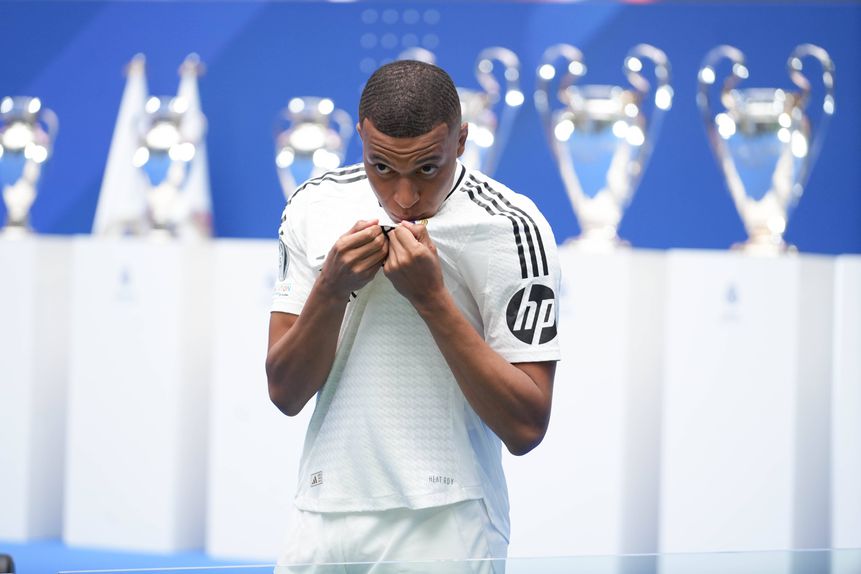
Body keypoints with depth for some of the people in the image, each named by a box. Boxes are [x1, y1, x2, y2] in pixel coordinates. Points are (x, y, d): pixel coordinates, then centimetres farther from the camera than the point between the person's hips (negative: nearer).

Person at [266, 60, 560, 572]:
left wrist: (431, 298, -21)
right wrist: (331, 290, -15)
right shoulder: (314, 207, 1)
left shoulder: (512, 230, -11)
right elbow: (285, 394, 1)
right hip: (321, 523, 4)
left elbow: (526, 428, -15)